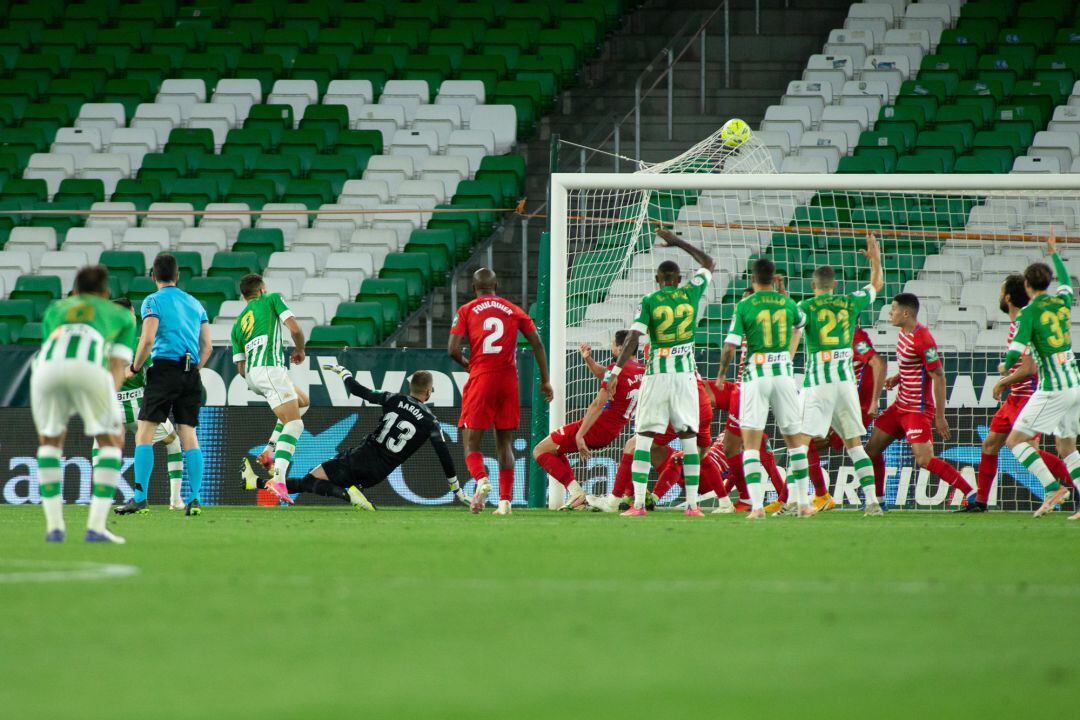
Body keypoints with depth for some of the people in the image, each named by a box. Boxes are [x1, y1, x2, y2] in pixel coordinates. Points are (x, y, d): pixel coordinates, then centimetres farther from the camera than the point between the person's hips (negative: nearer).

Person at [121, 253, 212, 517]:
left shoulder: (153, 301, 0)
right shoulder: (195, 304, 17)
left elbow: (147, 339, -11)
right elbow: (207, 347, 14)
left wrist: (135, 368, 1)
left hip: (164, 369, -5)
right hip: (191, 375, 5)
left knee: (144, 435, -4)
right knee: (189, 436, 5)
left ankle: (140, 496, -12)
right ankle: (195, 499, -4)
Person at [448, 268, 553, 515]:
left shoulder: (466, 311, 5)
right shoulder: (514, 310, 11)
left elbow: (452, 349, -4)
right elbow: (537, 344, 6)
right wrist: (545, 380, 11)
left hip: (480, 378, -2)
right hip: (509, 380, 2)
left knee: (471, 443, 1)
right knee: (505, 443, 11)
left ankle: (481, 479, -28)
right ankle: (505, 500, 2)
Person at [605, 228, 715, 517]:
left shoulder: (648, 301, -3)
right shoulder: (691, 293, 3)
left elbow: (632, 340, -11)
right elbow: (708, 263, 22)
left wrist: (615, 372, -9)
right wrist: (678, 242, 28)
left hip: (657, 373, -2)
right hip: (686, 373, 2)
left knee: (644, 438, 0)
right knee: (689, 438, 6)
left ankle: (638, 504, -7)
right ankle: (692, 504, 2)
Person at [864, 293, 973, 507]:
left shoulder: (922, 339, -21)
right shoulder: (905, 333, 9)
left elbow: (939, 377, -20)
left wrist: (940, 416, -20)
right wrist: (897, 378, 5)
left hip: (918, 409, -10)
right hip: (900, 406, 10)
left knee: (925, 460, -19)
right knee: (872, 448, 12)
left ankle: (972, 495, -17)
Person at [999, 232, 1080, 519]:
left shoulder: (1028, 313, -9)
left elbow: (1016, 351, -16)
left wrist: (1005, 366, 6)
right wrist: (1054, 253, 46)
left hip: (1053, 389, -7)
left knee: (1016, 439, 0)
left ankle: (1052, 487, -15)